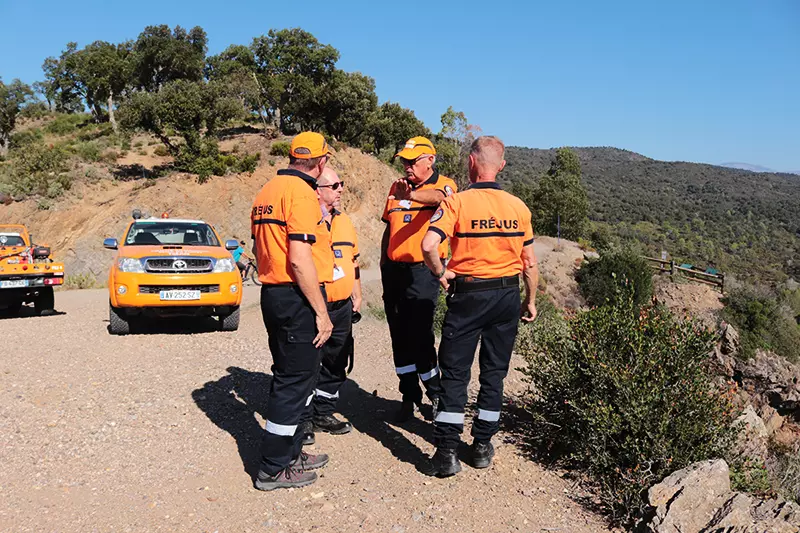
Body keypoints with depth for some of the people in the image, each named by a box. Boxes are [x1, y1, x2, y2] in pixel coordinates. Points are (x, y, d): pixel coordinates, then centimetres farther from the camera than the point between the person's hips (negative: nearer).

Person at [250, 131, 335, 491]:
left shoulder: (267, 191, 14)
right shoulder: (301, 193, -15)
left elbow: (258, 248, 20)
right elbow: (300, 260, -22)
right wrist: (321, 313, -18)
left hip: (272, 294, 10)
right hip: (297, 299, -10)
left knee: (290, 376, 19)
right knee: (295, 380, 1)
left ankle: (290, 453, 32)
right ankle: (273, 470, 12)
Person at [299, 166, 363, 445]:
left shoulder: (344, 220, 14)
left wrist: (357, 296, 20)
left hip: (342, 307, 7)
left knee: (336, 364, 14)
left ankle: (324, 413, 29)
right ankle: (304, 420, 15)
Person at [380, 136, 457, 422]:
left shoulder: (444, 184, -4)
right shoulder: (396, 187, 14)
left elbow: (438, 197, -30)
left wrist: (410, 196, -50)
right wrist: (383, 263, 15)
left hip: (422, 271, -6)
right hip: (394, 269, 6)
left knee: (419, 336, -8)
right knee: (399, 337, 9)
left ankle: (437, 394, 14)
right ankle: (409, 396, 21)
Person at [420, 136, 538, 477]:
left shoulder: (457, 202, -11)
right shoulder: (518, 207, 1)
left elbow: (429, 245, -25)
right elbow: (530, 263, 6)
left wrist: (440, 273, -6)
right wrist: (530, 301, 17)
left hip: (468, 295, -3)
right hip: (508, 295, 4)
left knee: (454, 372, 6)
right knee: (494, 372, 14)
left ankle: (447, 451, 6)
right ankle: (483, 445, 23)